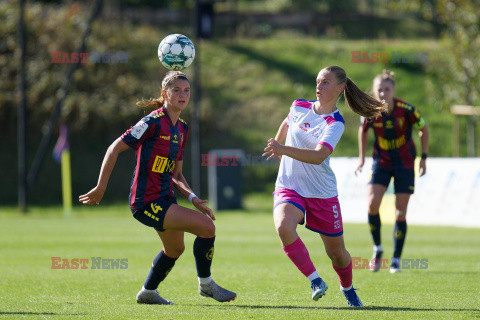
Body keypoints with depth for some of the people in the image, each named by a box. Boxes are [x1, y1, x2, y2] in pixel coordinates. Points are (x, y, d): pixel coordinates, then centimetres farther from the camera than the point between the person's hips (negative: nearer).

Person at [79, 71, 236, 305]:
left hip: (164, 199, 10)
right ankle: (205, 284, 1)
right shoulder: (154, 122, -17)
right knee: (206, 226, -17)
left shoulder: (181, 129, 10)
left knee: (175, 248, 28)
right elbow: (115, 149, -15)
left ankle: (148, 292, 48)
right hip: (147, 202, -10)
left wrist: (192, 198, -1)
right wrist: (100, 188, -15)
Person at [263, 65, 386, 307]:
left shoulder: (335, 124, -14)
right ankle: (315, 280, -20)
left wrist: (284, 149, -42)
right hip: (289, 187, 2)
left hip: (322, 194, -2)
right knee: (284, 227, -31)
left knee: (337, 252, 8)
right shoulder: (299, 107, 1)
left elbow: (318, 156, -31)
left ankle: (347, 288, 40)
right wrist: (275, 147, 37)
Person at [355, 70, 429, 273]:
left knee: (400, 213, -2)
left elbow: (423, 130, -2)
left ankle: (396, 260, 11)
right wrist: (361, 157, 7)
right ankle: (377, 249, 3)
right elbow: (363, 131, 9)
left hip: (405, 164, -1)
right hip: (381, 162, 1)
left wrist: (424, 158, -2)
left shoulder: (406, 110, -19)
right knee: (372, 204, -18)